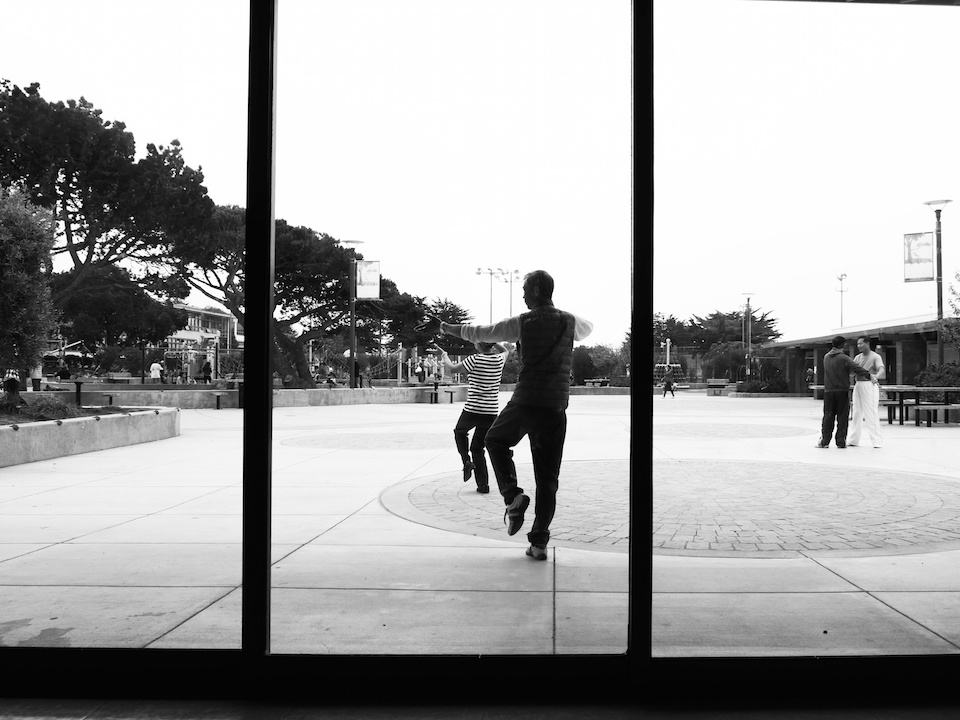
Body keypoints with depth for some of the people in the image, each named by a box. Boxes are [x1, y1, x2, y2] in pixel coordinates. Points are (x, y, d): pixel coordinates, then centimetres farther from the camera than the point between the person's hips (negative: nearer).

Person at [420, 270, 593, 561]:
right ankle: (539, 542, 8)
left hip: (525, 402, -3)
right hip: (556, 406, 3)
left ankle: (512, 495, 5)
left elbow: (478, 332, 1)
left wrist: (443, 326, 13)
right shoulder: (570, 321, 5)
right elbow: (588, 328, 30)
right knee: (547, 477, 8)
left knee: (495, 441, 25)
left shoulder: (523, 322, -6)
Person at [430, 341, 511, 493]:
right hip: (492, 412, 4)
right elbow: (505, 350, 27)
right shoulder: (499, 359, 2)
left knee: (460, 432, 27)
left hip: (473, 410, -4)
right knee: (477, 448, 16)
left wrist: (443, 354, 12)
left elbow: (452, 368, -4)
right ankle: (483, 484, 10)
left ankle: (466, 460, 7)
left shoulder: (476, 360, -13)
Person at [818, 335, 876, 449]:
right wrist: (869, 376, -20)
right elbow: (856, 368, -20)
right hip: (842, 391, -4)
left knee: (828, 416, 7)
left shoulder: (826, 357, 9)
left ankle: (824, 441, 5)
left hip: (828, 391, 4)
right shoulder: (844, 358, -9)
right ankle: (841, 442, 4)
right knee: (842, 416, 2)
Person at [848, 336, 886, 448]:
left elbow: (882, 370, -21)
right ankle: (853, 440, 15)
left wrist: (876, 376, -43)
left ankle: (877, 441, -5)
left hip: (870, 385, -7)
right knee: (857, 413, 10)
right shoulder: (857, 357, 15)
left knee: (871, 413, -9)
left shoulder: (875, 357, -6)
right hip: (858, 385, 7)